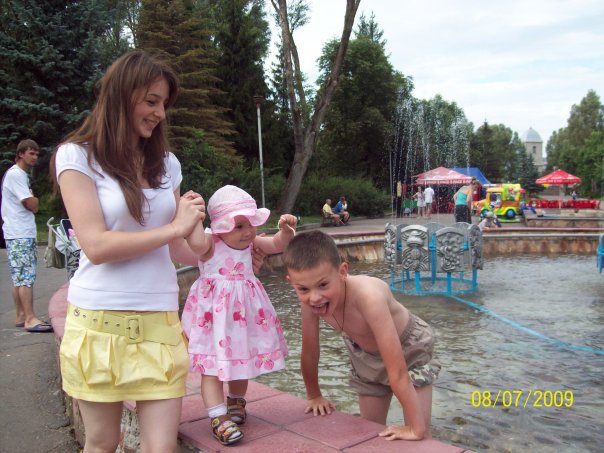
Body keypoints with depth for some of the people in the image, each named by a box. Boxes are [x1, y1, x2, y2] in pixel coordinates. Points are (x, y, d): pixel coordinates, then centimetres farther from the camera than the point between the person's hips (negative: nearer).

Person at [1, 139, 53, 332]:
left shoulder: (22, 175, 20)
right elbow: (32, 205, -15)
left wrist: (32, 200, 1)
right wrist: (35, 200, 4)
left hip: (26, 234, 10)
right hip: (19, 235, -10)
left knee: (20, 278, 11)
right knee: (25, 277, -11)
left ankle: (21, 317, 16)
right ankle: (30, 319, -12)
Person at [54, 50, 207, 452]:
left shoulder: (166, 163, 10)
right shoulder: (77, 155, -4)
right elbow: (97, 246, -14)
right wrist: (175, 226, -9)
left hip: (160, 323, 3)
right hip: (100, 323, -3)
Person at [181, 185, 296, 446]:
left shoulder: (251, 242, 2)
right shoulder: (211, 244, -15)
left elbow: (277, 245, -2)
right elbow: (196, 243, -37)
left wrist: (286, 229, -20)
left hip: (244, 312, 6)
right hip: (214, 313, -6)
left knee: (242, 359, 20)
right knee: (212, 365, -3)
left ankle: (235, 402, 42)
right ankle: (219, 419, 4)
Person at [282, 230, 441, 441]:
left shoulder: (368, 296, -45)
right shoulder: (310, 300, -28)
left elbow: (397, 368, -41)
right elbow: (309, 352, -10)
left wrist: (416, 428, -35)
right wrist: (314, 396, 4)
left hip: (410, 349, -4)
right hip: (366, 357, 5)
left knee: (418, 436, -4)